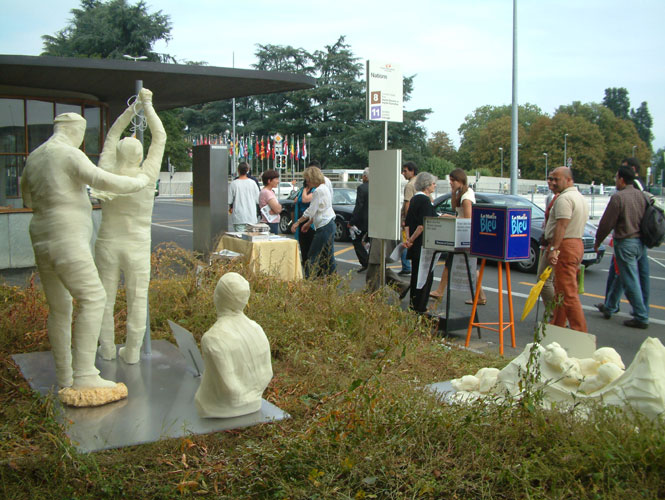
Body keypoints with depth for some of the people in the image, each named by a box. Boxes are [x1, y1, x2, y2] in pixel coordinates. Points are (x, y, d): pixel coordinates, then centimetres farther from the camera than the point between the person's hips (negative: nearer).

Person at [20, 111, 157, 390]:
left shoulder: (34, 158, 17)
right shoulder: (69, 154, -10)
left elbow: (29, 200, 30)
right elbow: (105, 181, -20)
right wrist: (141, 181, -4)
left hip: (43, 242, 9)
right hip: (67, 242, -9)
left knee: (59, 308, 13)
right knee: (92, 299, -10)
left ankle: (64, 375, 19)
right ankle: (83, 375, -16)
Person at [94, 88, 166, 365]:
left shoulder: (107, 173, -7)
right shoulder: (145, 176, -13)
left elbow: (112, 136, 7)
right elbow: (160, 137, -3)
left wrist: (133, 107, 11)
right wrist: (147, 105, 5)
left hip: (107, 244, 2)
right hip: (137, 248, -2)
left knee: (104, 298, 13)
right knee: (137, 300, 7)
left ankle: (107, 349, 23)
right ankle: (132, 352, 12)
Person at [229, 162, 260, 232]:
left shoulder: (233, 183, -7)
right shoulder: (252, 183, -2)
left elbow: (229, 200, -2)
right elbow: (258, 200, 4)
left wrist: (231, 208, 19)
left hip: (238, 217, -2)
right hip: (251, 217, 2)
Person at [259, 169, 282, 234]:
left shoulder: (270, 191, 16)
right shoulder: (266, 192, -15)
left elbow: (279, 209, 9)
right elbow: (278, 209, -21)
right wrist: (279, 206, -1)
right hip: (271, 224, -10)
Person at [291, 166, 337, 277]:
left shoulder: (319, 191, -14)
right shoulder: (325, 189, 17)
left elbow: (311, 211, -14)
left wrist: (298, 222, -6)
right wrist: (309, 223, 21)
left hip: (324, 226, -10)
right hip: (329, 224, 10)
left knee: (313, 257, -8)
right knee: (328, 256, 11)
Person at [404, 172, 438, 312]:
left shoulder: (414, 199, 13)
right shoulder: (425, 200, -15)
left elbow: (407, 223, 12)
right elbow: (423, 225, -22)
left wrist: (408, 238, 4)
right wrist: (411, 240, -14)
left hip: (415, 245, 9)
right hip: (423, 245, -9)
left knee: (415, 273, 16)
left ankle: (414, 304, 24)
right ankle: (420, 307, 0)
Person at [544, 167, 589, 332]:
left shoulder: (564, 198, -14)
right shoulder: (580, 197, 20)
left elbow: (562, 226, -22)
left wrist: (554, 249, -25)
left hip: (565, 246, -11)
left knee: (568, 292, -10)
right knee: (561, 290, 15)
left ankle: (580, 332, -10)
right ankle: (557, 325, 22)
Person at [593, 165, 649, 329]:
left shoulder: (618, 197, -16)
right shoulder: (642, 195, 5)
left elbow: (606, 223, -12)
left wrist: (598, 241, 2)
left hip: (625, 243, -7)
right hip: (641, 242, 8)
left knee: (631, 281, -1)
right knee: (621, 277, 19)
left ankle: (641, 318, 3)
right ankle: (609, 306, 32)